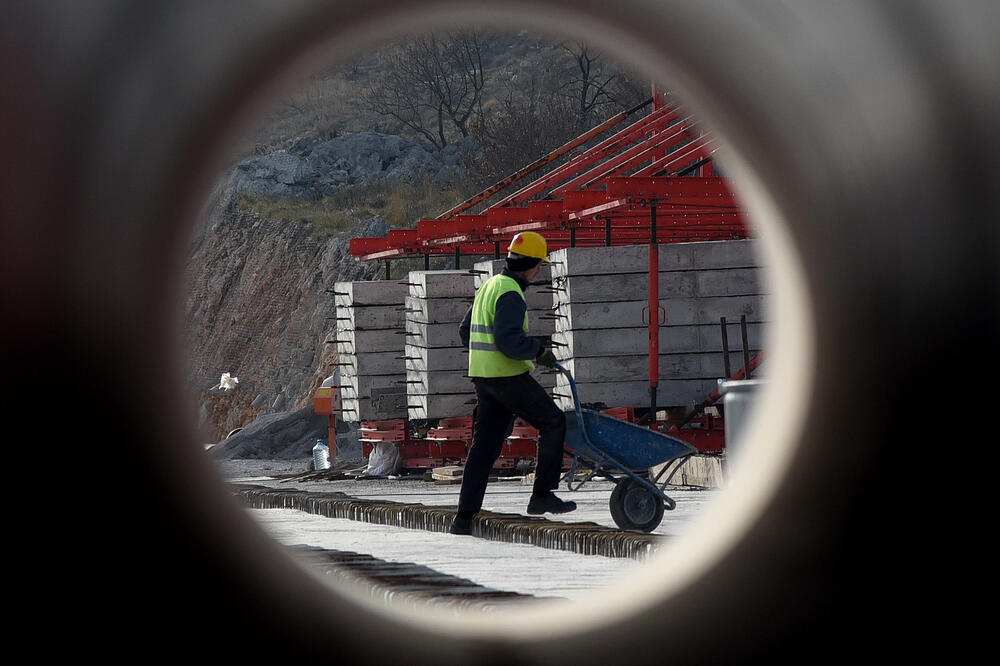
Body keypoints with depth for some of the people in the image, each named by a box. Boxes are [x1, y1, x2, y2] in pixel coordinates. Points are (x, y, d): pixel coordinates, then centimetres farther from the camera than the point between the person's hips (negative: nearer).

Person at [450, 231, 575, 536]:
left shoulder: (489, 287, 16)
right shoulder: (510, 294, -15)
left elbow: (466, 331, 24)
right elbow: (509, 340, -26)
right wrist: (539, 350, -13)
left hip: (483, 375, 9)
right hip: (509, 377, -9)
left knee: (484, 445, 8)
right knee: (553, 422, 4)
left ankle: (464, 516, 4)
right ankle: (542, 495, 2)